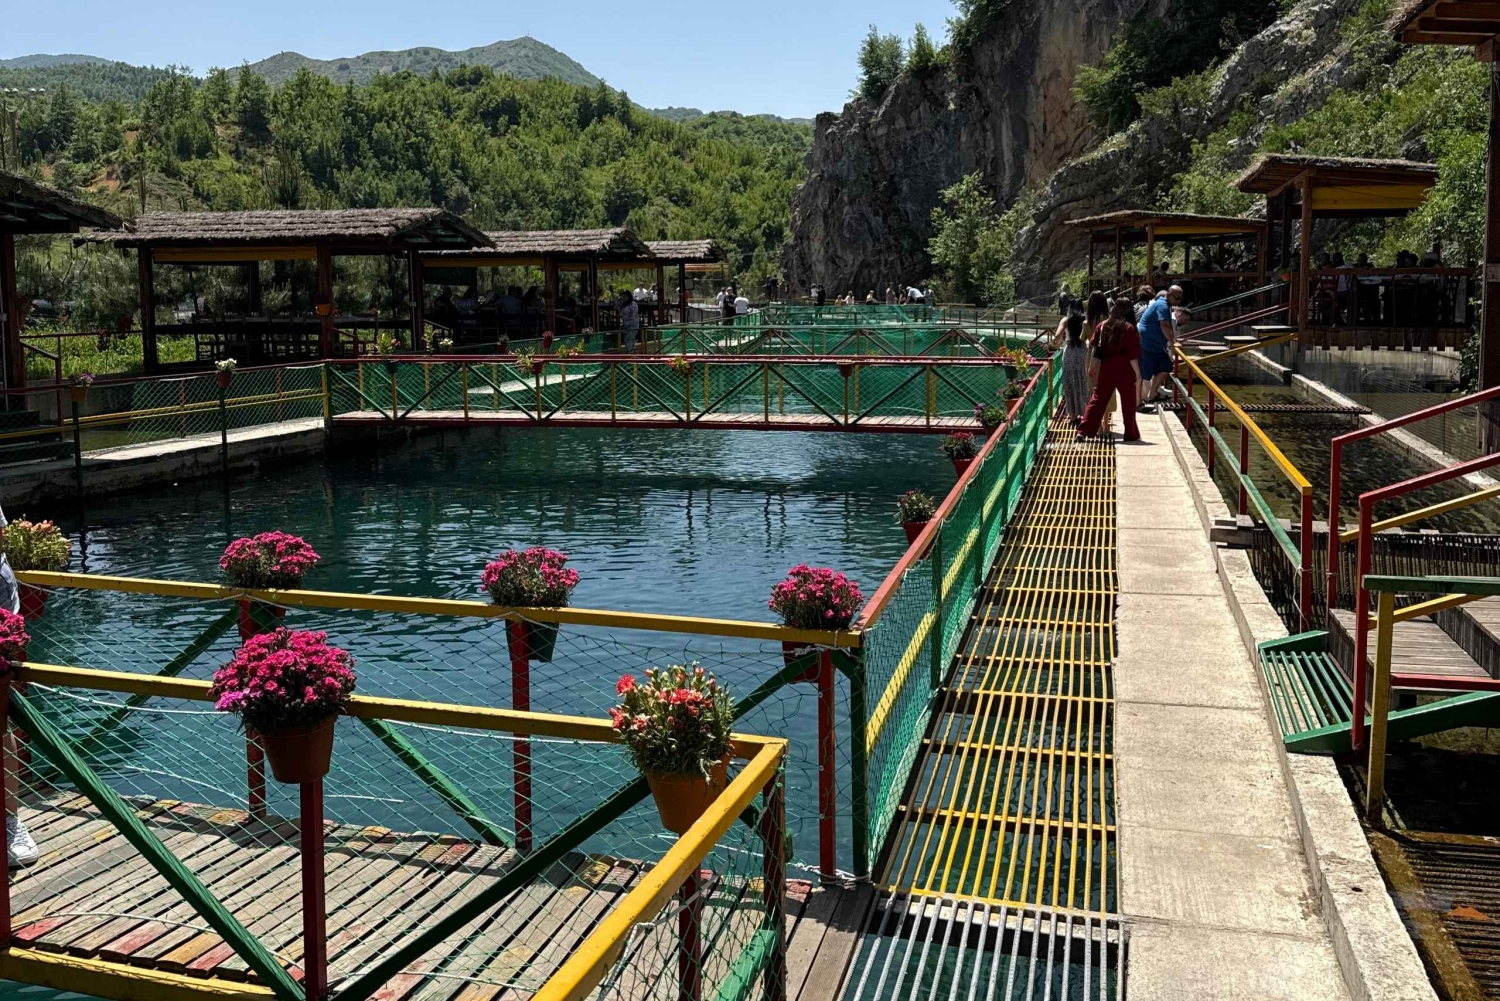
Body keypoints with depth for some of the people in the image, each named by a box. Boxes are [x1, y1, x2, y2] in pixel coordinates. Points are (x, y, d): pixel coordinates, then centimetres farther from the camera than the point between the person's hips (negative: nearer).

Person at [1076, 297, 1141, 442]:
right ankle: (1131, 434, 16)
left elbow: (1094, 348, 6)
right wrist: (1137, 373, -4)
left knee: (1097, 400, 7)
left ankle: (1083, 432, 1)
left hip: (1106, 370, 4)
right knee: (1128, 403, 8)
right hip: (1125, 372, -4)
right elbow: (1132, 355, -12)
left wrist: (1092, 366, 17)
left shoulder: (1102, 326, 1)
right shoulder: (1129, 328, -11)